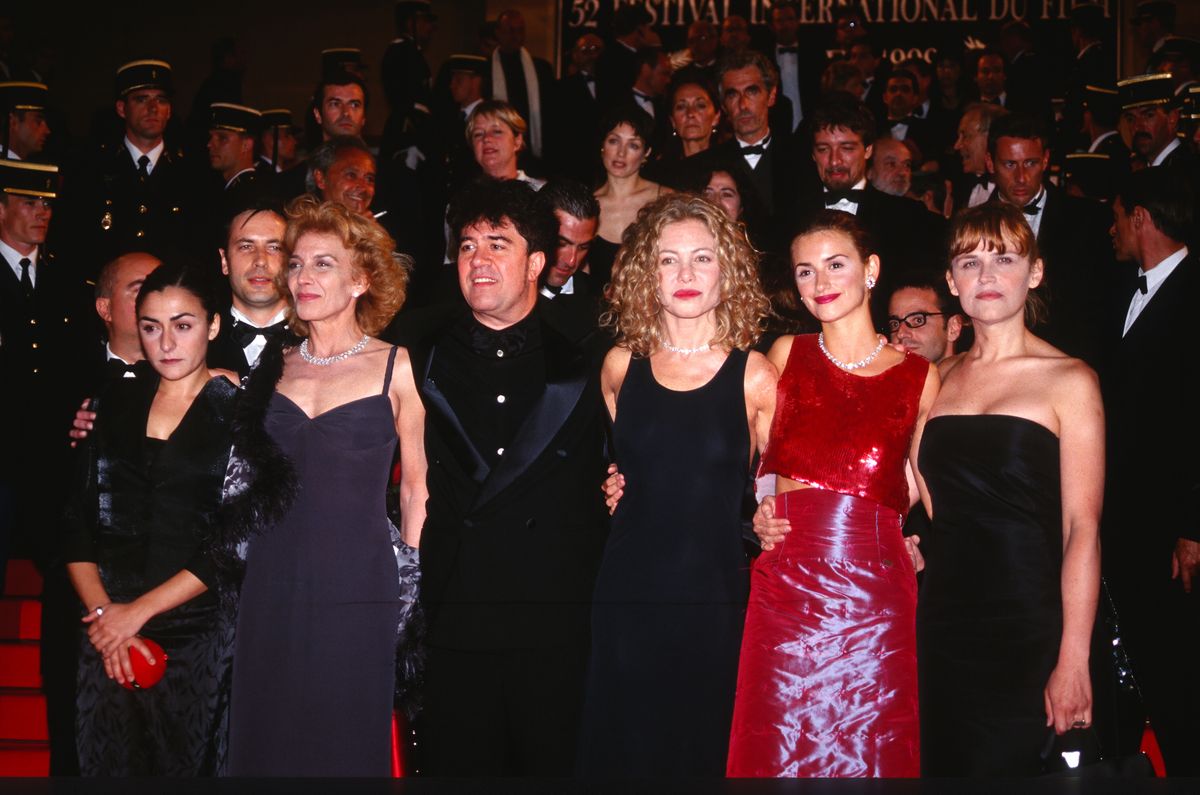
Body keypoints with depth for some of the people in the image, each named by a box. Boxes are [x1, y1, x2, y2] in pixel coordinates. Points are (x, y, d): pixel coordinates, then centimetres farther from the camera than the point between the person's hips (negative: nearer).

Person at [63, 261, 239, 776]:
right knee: (105, 763, 9)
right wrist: (101, 611, -8)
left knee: (184, 764, 7)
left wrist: (139, 611, -10)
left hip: (197, 635, -3)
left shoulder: (238, 414, -3)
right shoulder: (115, 403, 8)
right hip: (107, 636, 3)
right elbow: (77, 522, 5)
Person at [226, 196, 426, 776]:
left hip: (356, 582, -3)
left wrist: (410, 568, 0)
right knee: (267, 733, 9)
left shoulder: (396, 368, 0)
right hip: (271, 581, 3)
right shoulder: (273, 367, 9)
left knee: (347, 736, 4)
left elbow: (416, 482, 5)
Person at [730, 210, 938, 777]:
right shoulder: (785, 355, 8)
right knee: (778, 752, 5)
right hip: (786, 589, 1)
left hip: (876, 597, -1)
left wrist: (920, 544, -2)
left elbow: (917, 492, 14)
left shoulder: (920, 378, 5)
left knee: (870, 752, 5)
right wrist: (760, 513, 3)